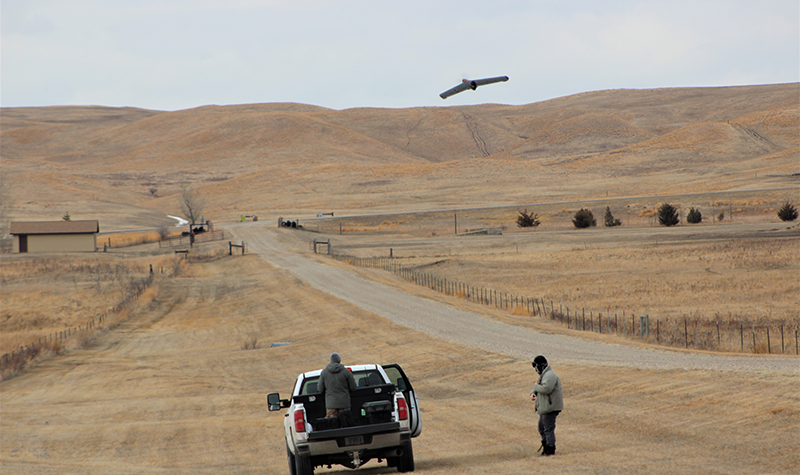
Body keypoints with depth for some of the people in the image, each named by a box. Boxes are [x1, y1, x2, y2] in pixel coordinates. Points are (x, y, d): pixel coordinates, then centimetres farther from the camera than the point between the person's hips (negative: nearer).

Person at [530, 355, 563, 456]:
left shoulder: (549, 375, -18)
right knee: (542, 427, 18)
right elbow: (539, 386, 25)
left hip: (550, 407, -11)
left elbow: (546, 388, -32)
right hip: (545, 407, 11)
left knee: (548, 429, -7)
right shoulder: (544, 375, 17)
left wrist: (536, 386, -14)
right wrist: (533, 393, 4)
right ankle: (545, 447, 27)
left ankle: (550, 450, -3)